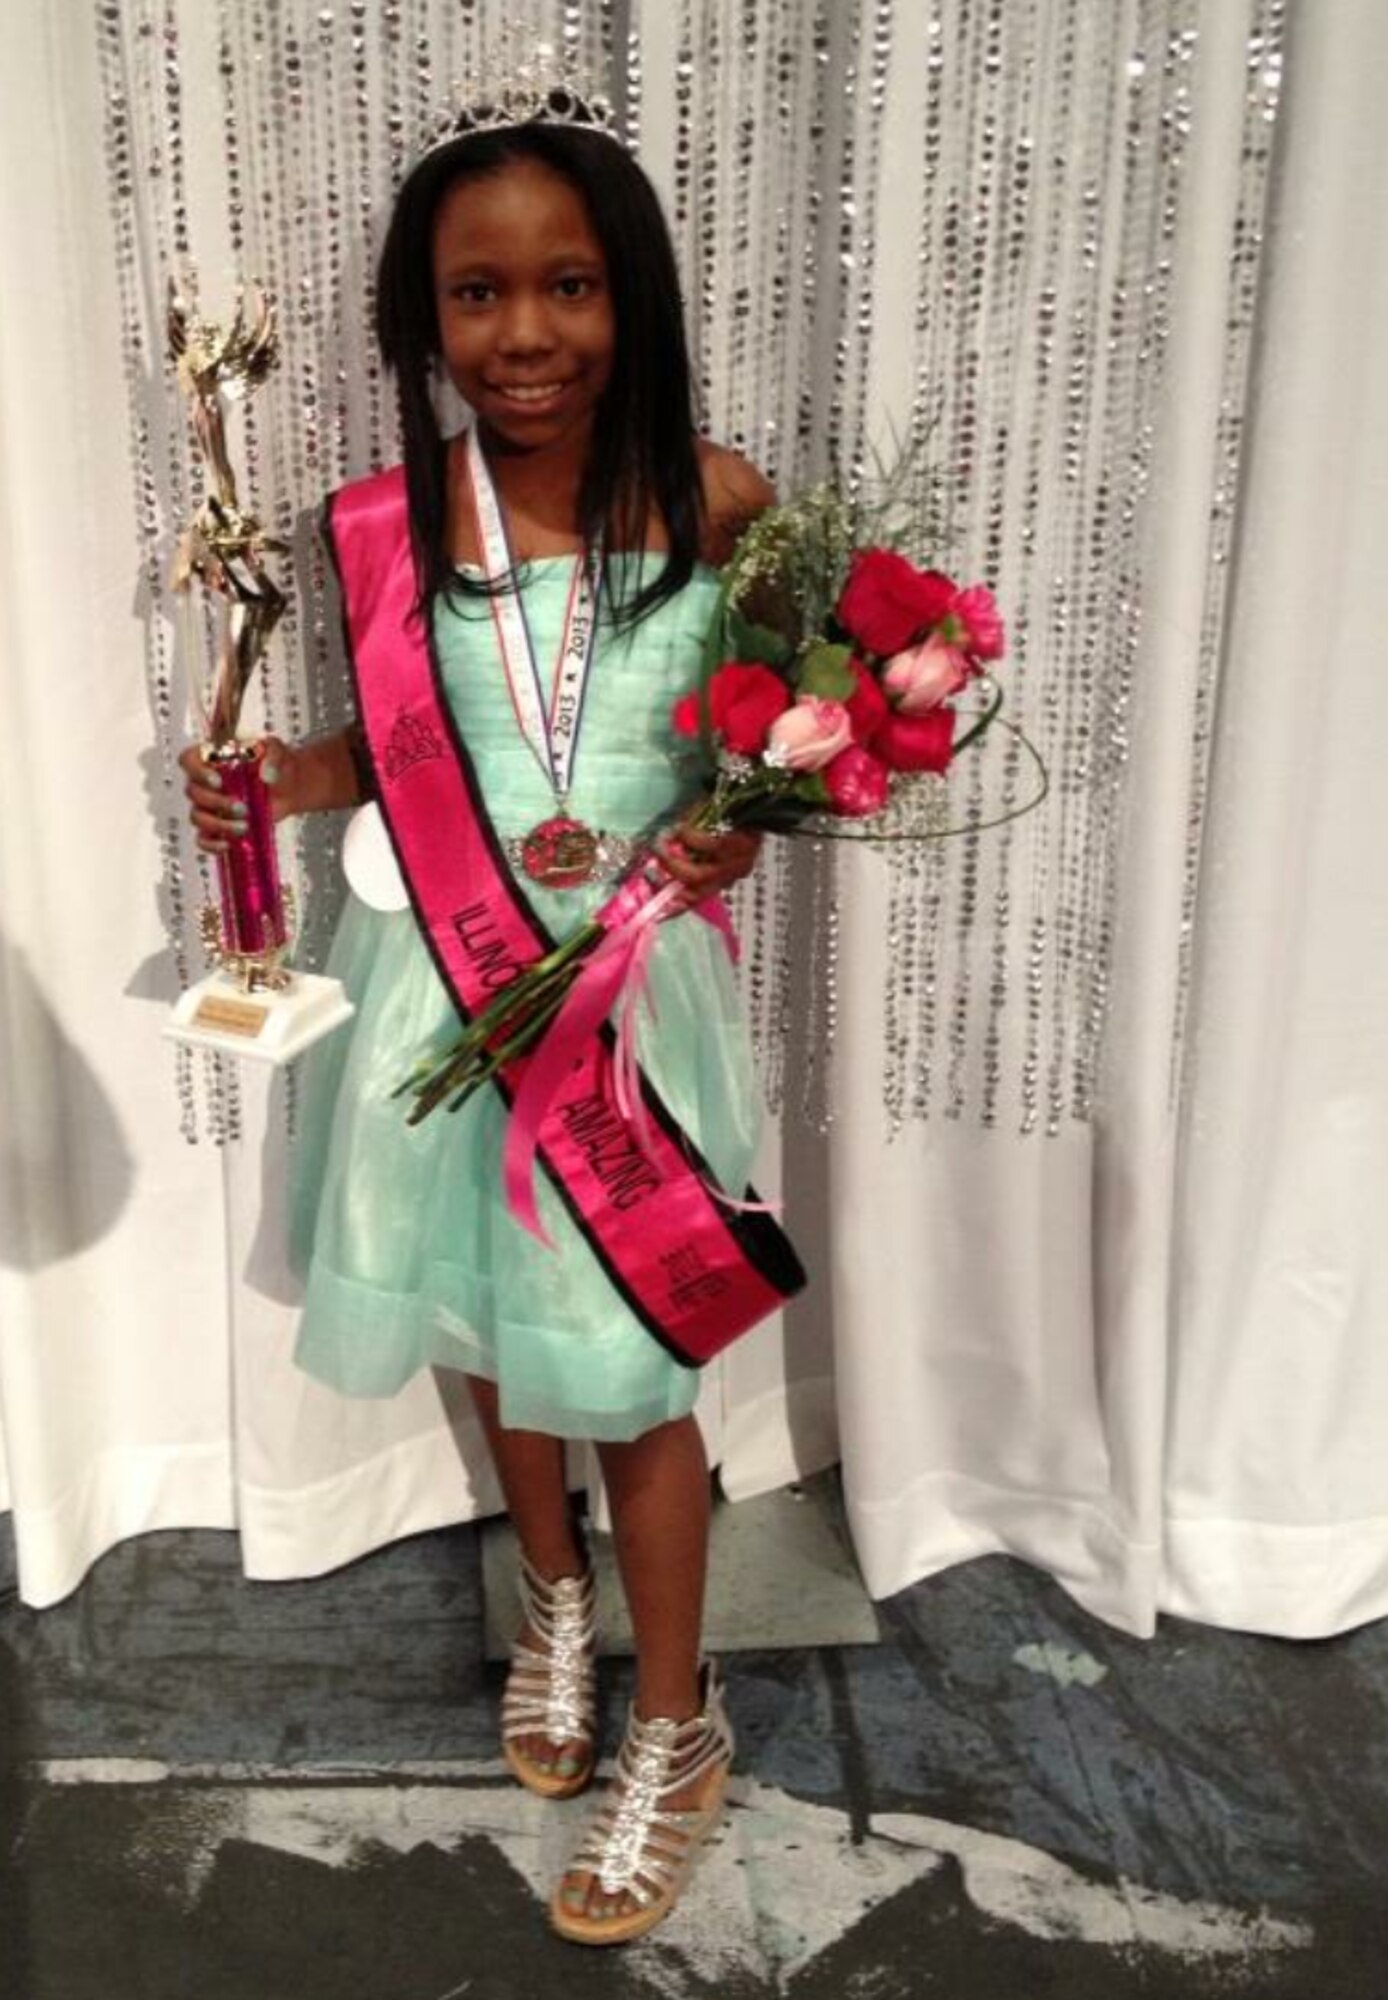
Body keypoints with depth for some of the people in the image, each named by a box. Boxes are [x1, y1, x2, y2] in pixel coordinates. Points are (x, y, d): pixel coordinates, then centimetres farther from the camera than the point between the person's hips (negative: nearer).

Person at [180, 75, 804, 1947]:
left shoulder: (718, 502, -8)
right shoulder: (396, 519, -4)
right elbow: (400, 740, 9)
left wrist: (737, 825, -17)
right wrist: (278, 778, -9)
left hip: (633, 976, -2)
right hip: (450, 968, 3)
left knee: (631, 1363, 6)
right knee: (487, 1316, 19)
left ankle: (676, 1726, 30)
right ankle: (556, 1598, 49)